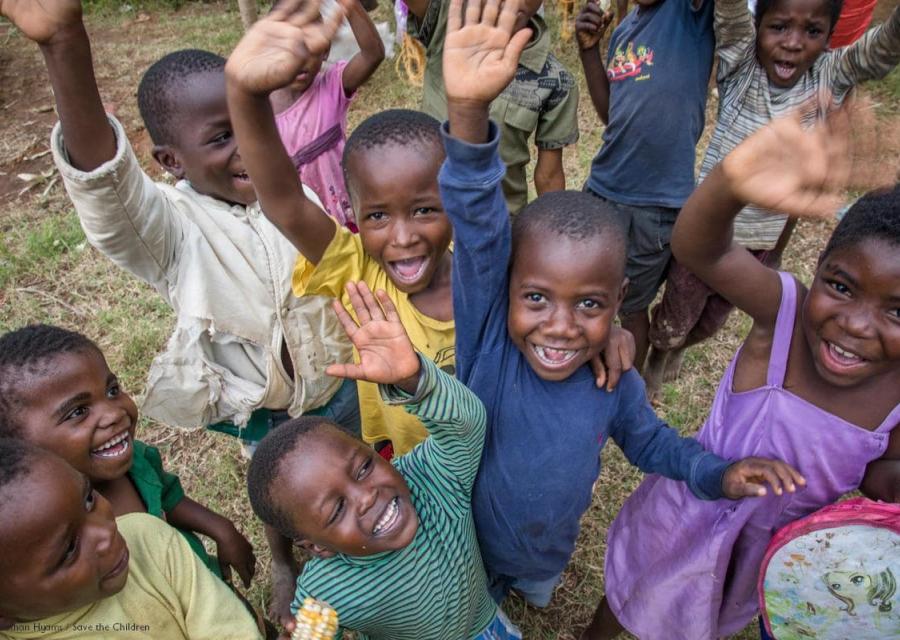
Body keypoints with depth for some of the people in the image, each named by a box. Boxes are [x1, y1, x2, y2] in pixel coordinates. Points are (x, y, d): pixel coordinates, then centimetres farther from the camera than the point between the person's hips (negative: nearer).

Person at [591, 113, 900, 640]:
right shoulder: (784, 308, -34)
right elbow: (697, 248, -53)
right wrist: (731, 181, -74)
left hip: (775, 544, 3)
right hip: (690, 514, -3)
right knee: (634, 594, 26)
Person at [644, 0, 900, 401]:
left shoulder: (833, 77, -10)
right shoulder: (740, 60, -14)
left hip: (767, 240, 3)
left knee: (712, 321, 24)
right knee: (674, 319, 14)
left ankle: (679, 348, 56)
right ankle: (658, 356, 47)